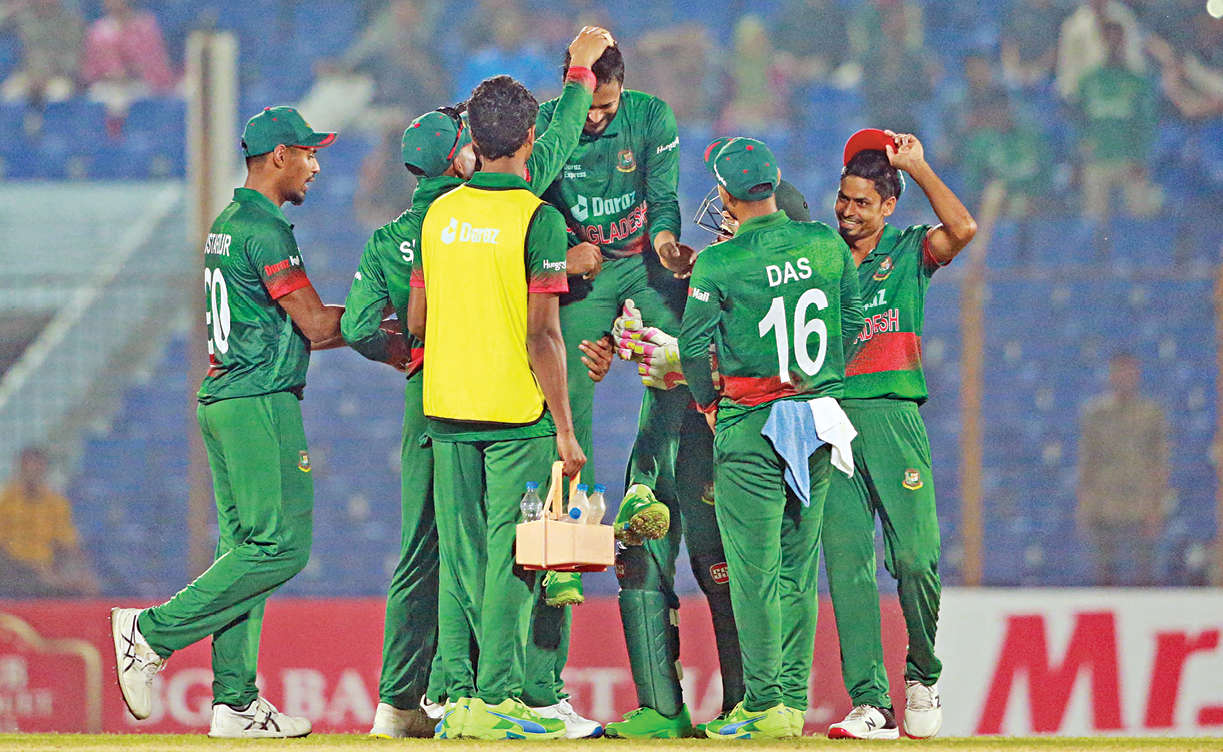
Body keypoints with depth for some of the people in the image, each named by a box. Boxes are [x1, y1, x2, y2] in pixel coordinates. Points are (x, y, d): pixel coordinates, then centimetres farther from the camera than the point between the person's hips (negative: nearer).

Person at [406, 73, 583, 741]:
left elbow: (416, 321, 13)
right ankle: (495, 698, -7)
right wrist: (565, 430, -10)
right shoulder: (538, 219, -9)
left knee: (459, 556, 8)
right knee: (511, 556, -3)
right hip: (517, 411, -5)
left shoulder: (439, 214, 7)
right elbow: (543, 333, -13)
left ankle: (458, 696, 6)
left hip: (447, 407, 5)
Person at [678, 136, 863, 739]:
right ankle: (793, 696, 11)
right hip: (819, 425, 5)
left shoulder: (717, 263, -10)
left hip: (750, 426, -5)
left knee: (754, 569, -3)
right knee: (798, 566, 10)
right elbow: (851, 323, 10)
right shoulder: (828, 245, 3)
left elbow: (693, 344, -7)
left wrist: (709, 401, 10)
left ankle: (765, 706, -5)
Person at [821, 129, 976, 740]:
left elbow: (963, 228, -9)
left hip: (893, 417, -2)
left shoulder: (909, 252, 11)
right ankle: (869, 703, -8)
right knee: (848, 562, -6)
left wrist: (917, 165, -2)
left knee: (915, 557, -10)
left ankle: (923, 678, 12)